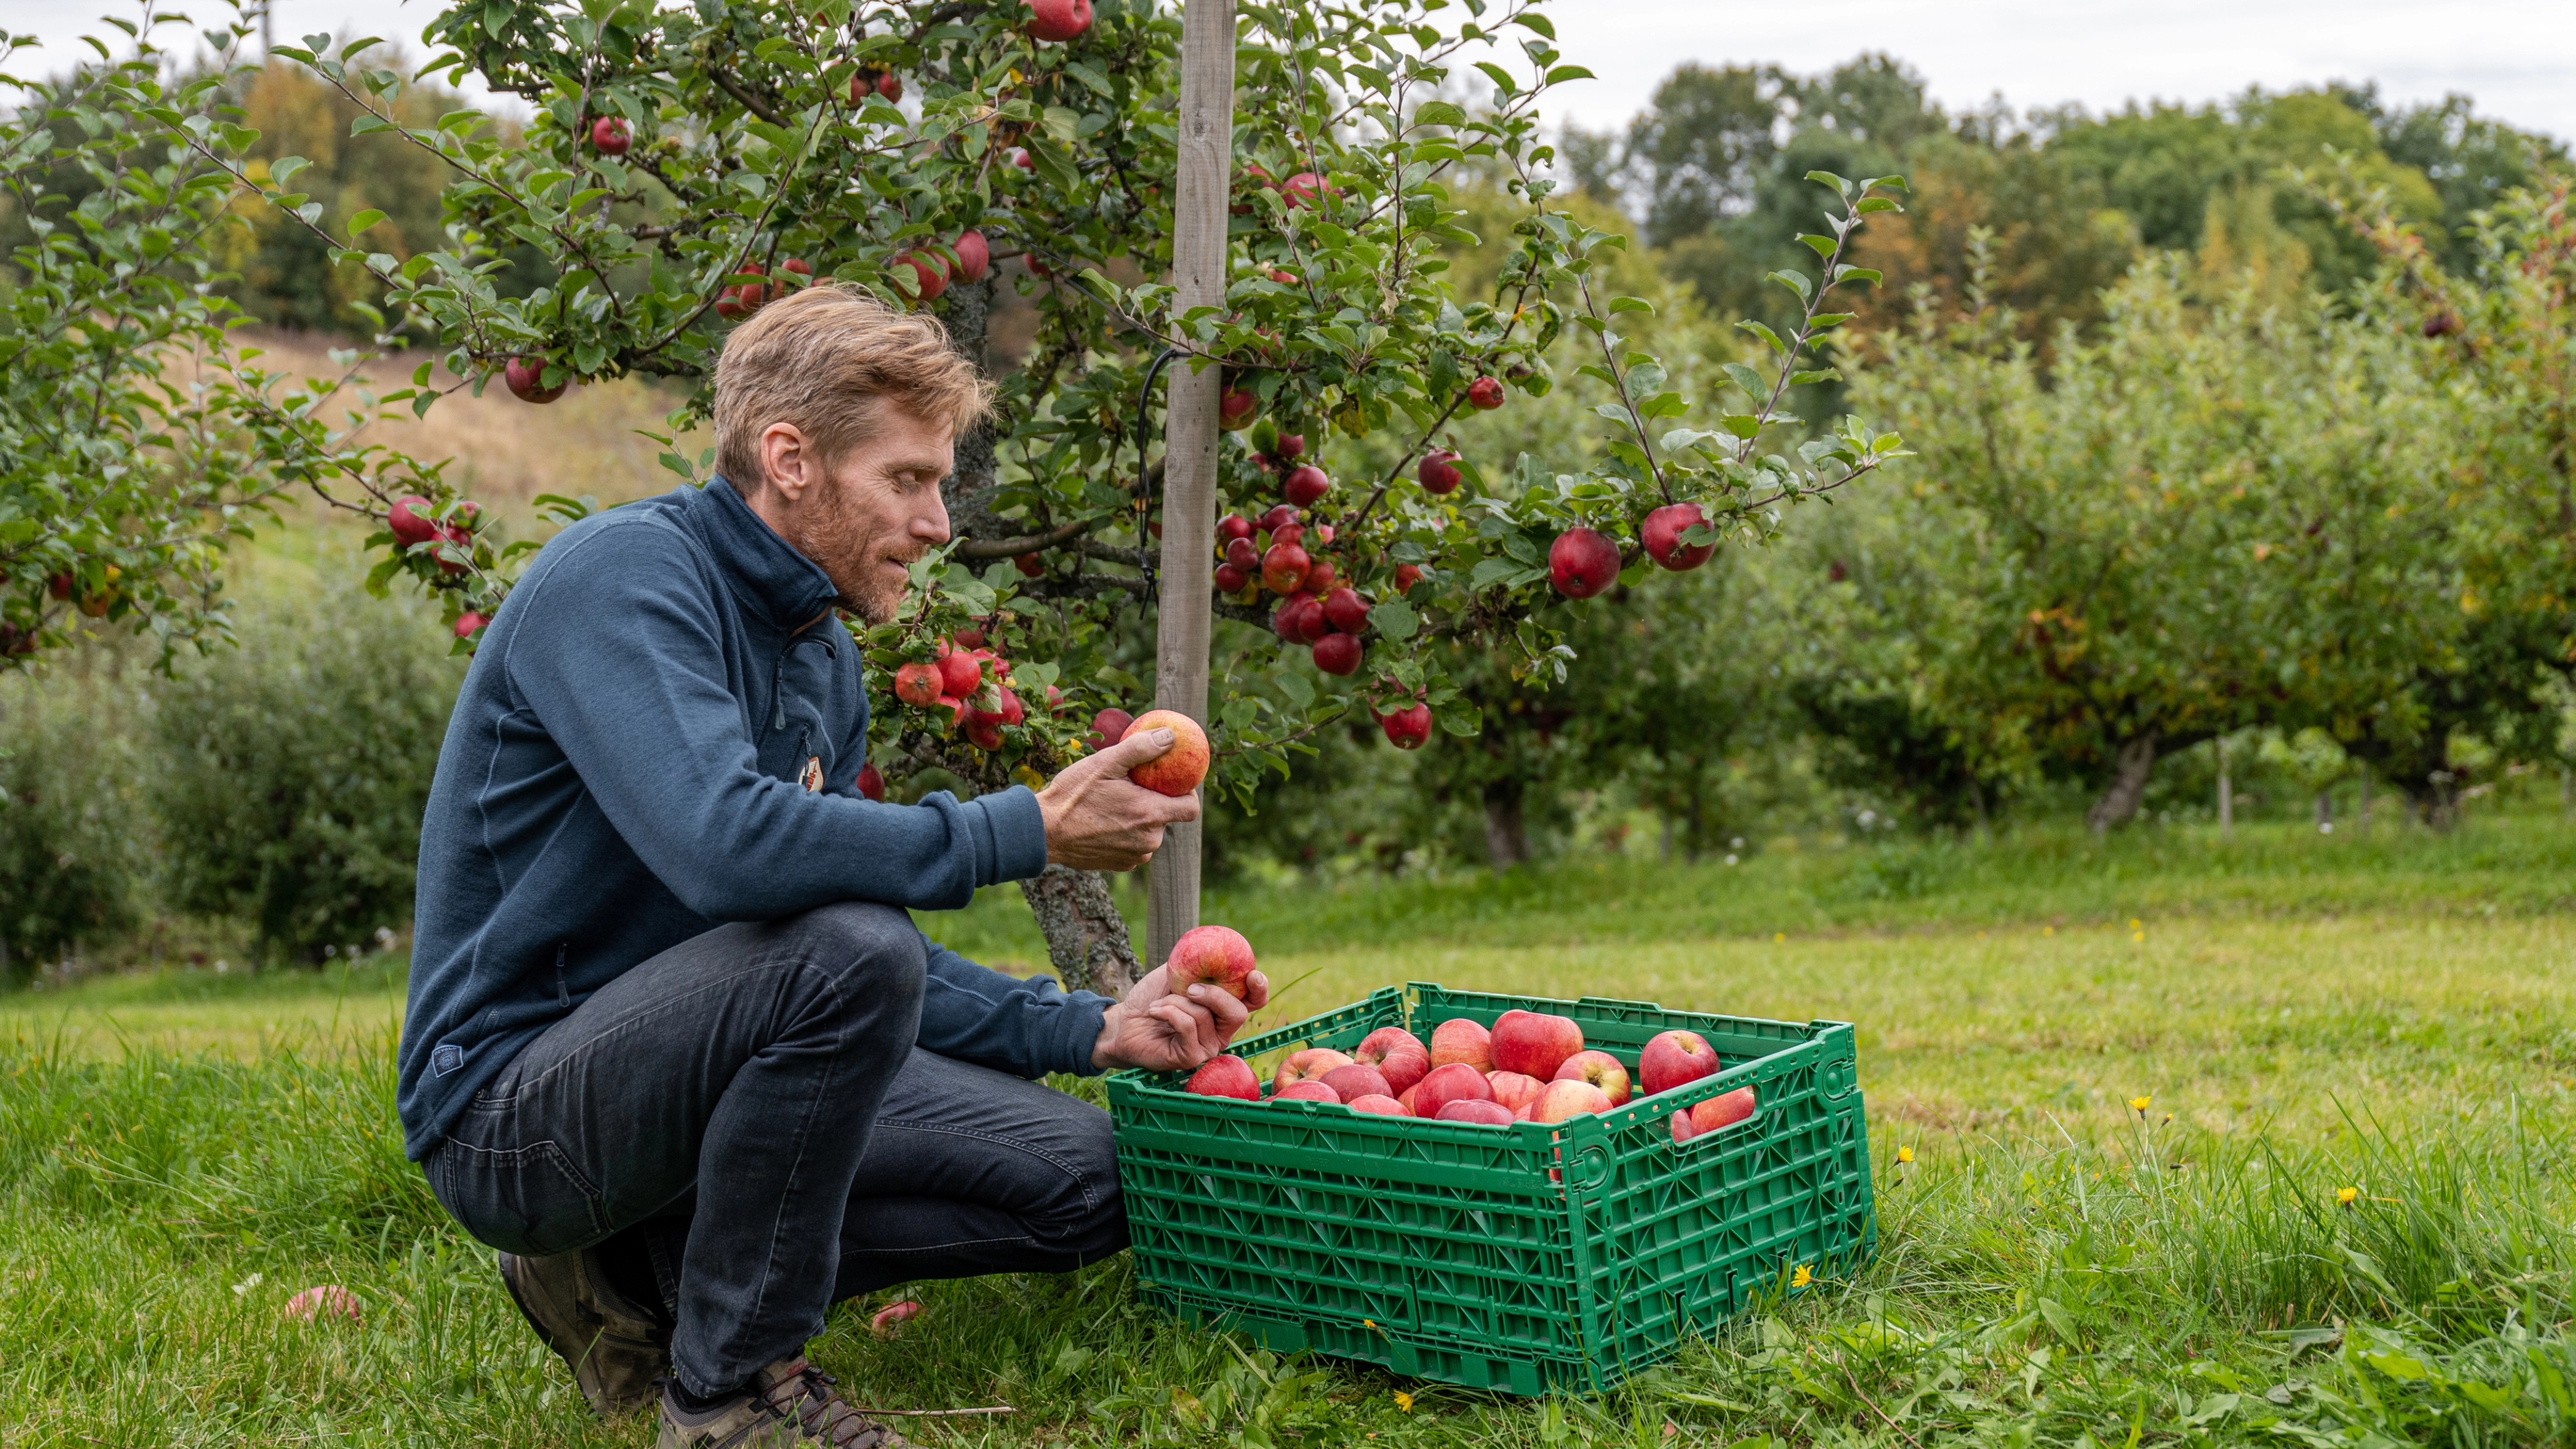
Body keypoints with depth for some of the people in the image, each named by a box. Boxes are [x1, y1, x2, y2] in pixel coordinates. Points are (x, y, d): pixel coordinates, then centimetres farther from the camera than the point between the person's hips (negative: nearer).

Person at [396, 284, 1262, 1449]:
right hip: (505, 1106, -8)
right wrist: (1033, 829, -26)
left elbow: (885, 974, 13)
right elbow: (726, 847, -34)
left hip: (661, 1068, 8)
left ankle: (645, 1275, 8)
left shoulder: (824, 661, 9)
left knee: (1077, 1184, 2)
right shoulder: (625, 573, -17)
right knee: (850, 946, -33)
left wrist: (1089, 1028, 2)